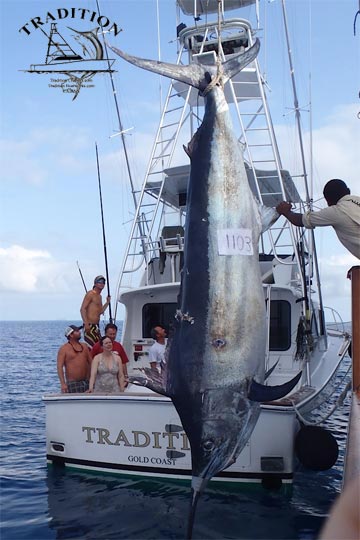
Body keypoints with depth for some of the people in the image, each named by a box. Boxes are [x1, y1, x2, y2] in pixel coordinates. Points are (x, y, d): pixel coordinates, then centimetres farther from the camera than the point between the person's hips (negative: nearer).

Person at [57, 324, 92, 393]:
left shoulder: (84, 346, 13)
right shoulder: (64, 348, -3)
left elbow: (90, 362, 14)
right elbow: (60, 366, -10)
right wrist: (63, 384, -19)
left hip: (86, 382, 5)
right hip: (72, 383, -5)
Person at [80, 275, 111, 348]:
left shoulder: (99, 296, 20)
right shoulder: (90, 294, -7)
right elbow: (82, 309, -15)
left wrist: (107, 302, 15)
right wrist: (86, 324, -23)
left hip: (96, 326, 9)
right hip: (89, 326, -9)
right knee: (90, 347, -12)